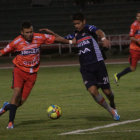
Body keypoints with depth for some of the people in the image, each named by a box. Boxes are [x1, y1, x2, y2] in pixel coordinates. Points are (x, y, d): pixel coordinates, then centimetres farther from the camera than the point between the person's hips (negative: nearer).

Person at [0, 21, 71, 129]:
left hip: (32, 73, 2)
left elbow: (55, 39, 3)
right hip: (20, 70, -2)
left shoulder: (39, 38, -7)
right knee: (17, 92, -23)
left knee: (22, 100, -3)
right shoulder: (17, 42, -12)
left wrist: (70, 42, 5)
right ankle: (11, 122, -15)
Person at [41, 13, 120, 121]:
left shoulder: (89, 29, -2)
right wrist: (52, 33, 12)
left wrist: (104, 38, -47)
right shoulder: (76, 35, 14)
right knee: (92, 90, -16)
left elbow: (99, 32, -24)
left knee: (107, 91, 0)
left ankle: (113, 106, 35)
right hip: (85, 68, 4)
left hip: (98, 64, -4)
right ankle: (111, 111, 1)